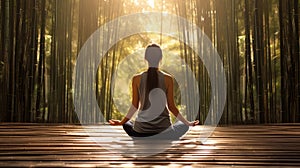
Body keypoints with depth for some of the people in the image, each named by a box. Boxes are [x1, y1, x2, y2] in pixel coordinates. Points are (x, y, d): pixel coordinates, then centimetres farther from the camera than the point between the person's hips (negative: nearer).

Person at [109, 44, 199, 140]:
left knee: (126, 124, 34)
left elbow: (135, 106, -1)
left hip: (141, 131, 1)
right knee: (183, 125, 30)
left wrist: (121, 122, 15)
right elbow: (171, 106, -3)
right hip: (163, 129, -1)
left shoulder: (137, 79, -4)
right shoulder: (168, 79, -6)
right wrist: (188, 123, 10)